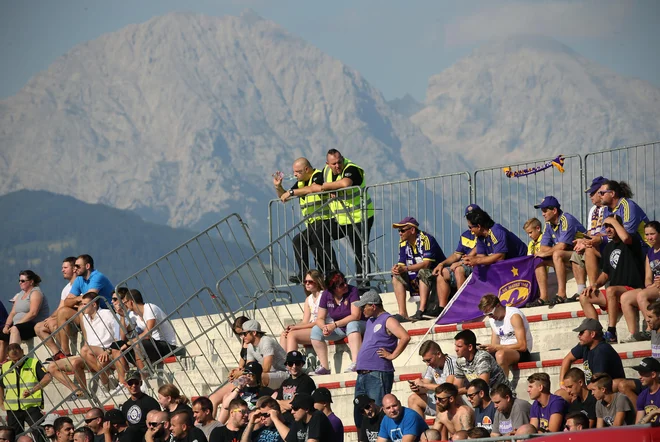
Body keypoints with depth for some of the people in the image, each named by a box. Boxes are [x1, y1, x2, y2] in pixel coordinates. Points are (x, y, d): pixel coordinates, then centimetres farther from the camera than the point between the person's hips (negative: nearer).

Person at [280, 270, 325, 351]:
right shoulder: (308, 299, 19)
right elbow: (305, 322, 13)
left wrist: (296, 327, -16)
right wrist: (292, 327, -10)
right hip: (310, 329, 8)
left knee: (292, 334, -25)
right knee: (284, 335, -10)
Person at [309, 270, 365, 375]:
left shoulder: (352, 291, -17)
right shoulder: (326, 295, -5)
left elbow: (356, 316, -25)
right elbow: (320, 318, -3)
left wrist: (334, 325, -31)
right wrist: (324, 327, -28)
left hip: (356, 325, -4)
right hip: (339, 330, 4)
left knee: (352, 325, -38)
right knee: (316, 330, -16)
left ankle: (355, 363, -48)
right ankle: (324, 367, -17)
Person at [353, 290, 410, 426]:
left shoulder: (388, 321, -6)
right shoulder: (370, 321, 21)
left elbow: (405, 337, -20)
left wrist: (391, 355, -14)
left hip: (378, 374, -9)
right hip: (362, 374, 9)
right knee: (359, 413, 8)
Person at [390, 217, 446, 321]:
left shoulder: (426, 239, -18)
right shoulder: (403, 243, 4)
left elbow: (426, 264, -27)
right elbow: (402, 264, 3)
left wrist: (406, 268, -32)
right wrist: (396, 268, -22)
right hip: (417, 280, 7)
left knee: (423, 272, -36)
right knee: (397, 277, -10)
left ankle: (421, 310, -43)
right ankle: (402, 313, -21)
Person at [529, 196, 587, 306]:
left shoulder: (566, 220, -18)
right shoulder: (549, 224, 7)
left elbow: (562, 246, -25)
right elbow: (543, 248, 7)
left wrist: (546, 253, -10)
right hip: (566, 255, 9)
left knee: (557, 255, -35)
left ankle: (561, 294, -36)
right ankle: (543, 297, -8)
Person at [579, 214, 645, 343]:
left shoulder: (632, 242, -5)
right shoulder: (608, 248, 18)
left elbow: (625, 238, -33)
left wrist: (613, 221, -15)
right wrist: (596, 284, 3)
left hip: (632, 289, -8)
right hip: (614, 293, 8)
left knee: (611, 291, -37)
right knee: (584, 297, -6)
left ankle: (611, 333, -37)